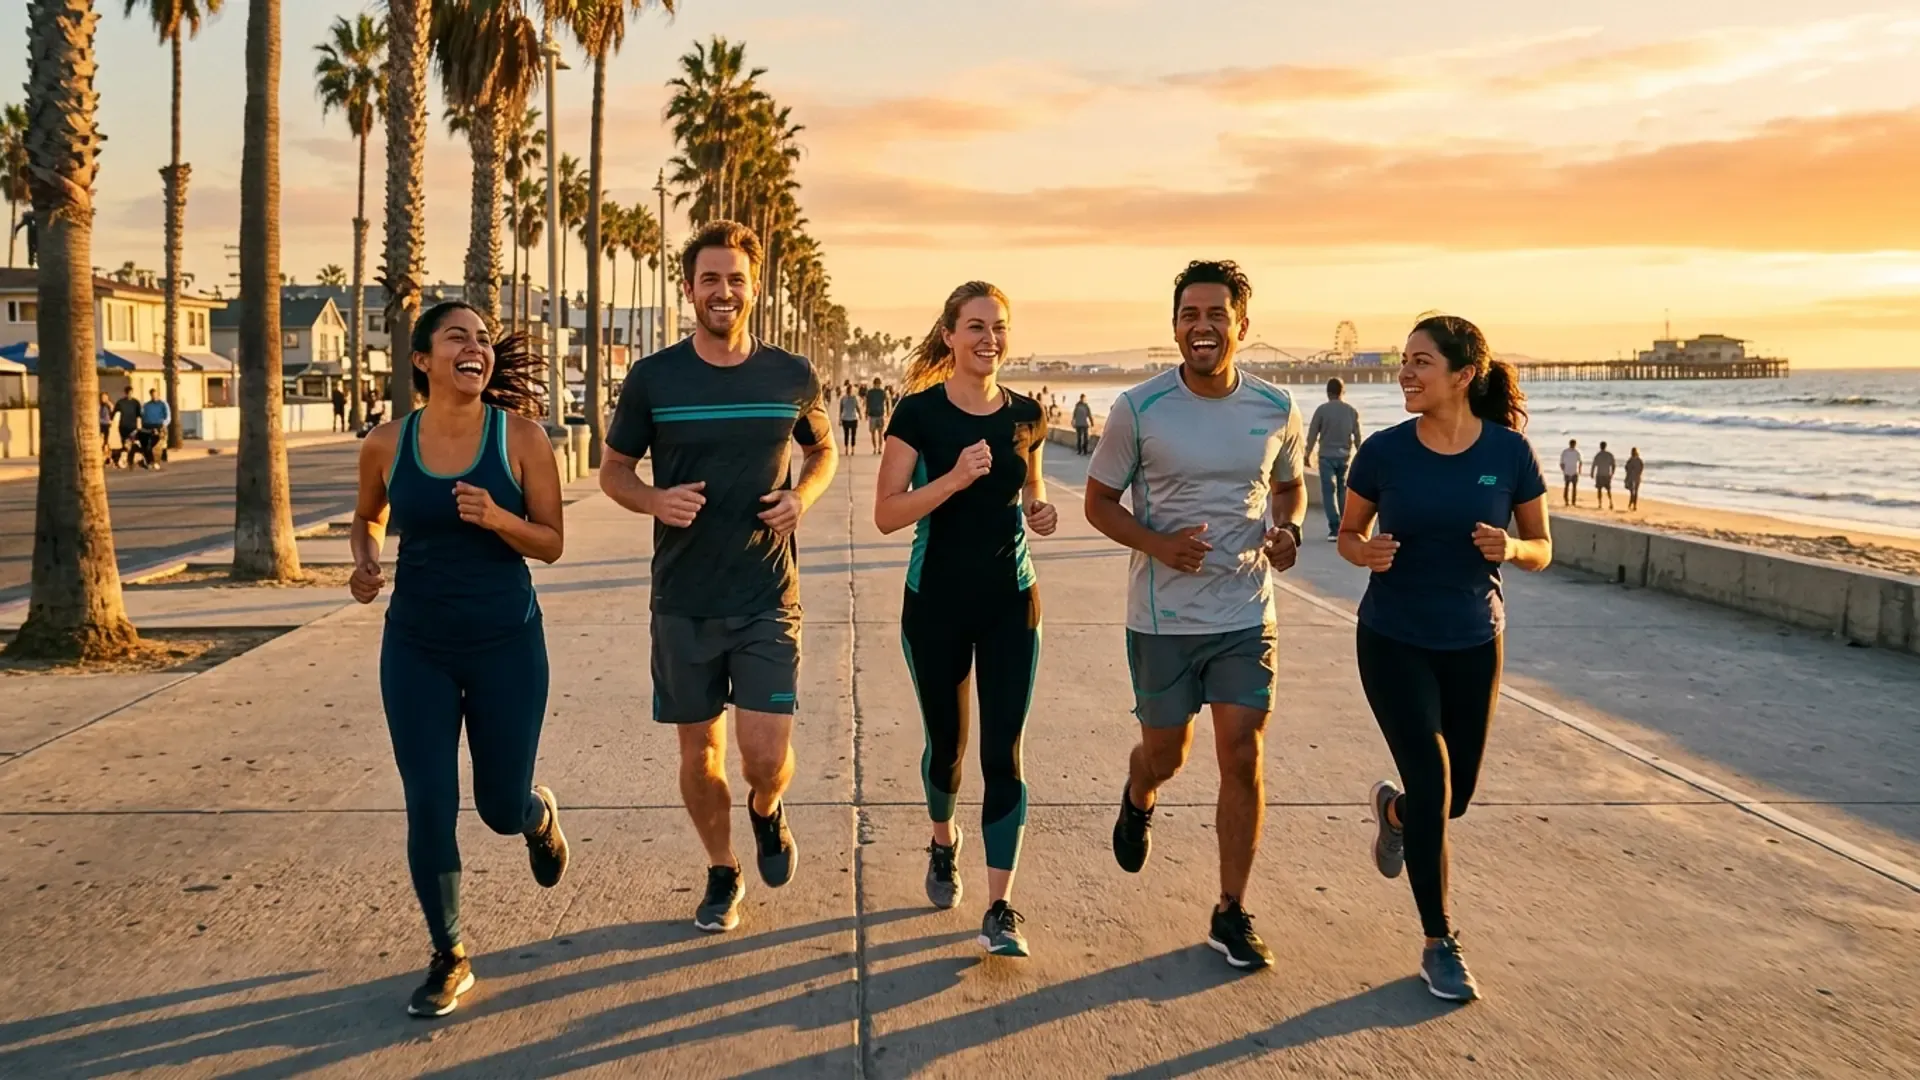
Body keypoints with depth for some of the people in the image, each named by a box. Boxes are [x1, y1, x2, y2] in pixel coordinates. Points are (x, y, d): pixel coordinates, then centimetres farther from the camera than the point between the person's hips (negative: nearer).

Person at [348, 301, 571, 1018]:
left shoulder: (521, 436, -8)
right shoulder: (387, 444, -3)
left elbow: (551, 544, -5)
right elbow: (367, 519, 16)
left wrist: (498, 519, -24)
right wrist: (365, 563, -5)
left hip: (507, 643, -1)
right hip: (416, 648, 1)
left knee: (502, 807, 8)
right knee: (429, 806, 0)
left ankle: (539, 816, 48)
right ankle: (449, 960, 20)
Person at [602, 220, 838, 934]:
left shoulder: (792, 378, 0)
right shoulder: (652, 379, -2)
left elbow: (824, 452, 17)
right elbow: (613, 472, 7)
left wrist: (803, 496, -5)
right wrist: (656, 500, -15)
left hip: (768, 600, -1)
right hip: (683, 601, 1)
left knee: (766, 756, -8)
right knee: (699, 753, 11)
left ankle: (767, 812, 28)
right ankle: (722, 874, 34)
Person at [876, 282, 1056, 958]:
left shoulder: (1025, 415, 2)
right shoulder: (919, 413, -8)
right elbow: (886, 514, -13)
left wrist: (1040, 510, -4)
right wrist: (953, 479, -27)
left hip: (1010, 602, 2)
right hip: (937, 603, -1)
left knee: (1003, 752, -4)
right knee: (946, 741, 15)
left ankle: (1000, 909, -1)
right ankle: (943, 842, 46)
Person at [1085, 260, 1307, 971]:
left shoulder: (1275, 410, -1)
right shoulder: (1139, 409, -9)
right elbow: (1098, 500, -1)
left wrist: (1288, 529, -6)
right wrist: (1158, 544, -19)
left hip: (1246, 616, 1)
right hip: (1162, 617, -1)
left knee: (1242, 759, -3)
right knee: (1165, 754, 13)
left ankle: (1232, 915, 12)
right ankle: (1137, 803, 51)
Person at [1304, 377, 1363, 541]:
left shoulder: (1322, 410, -7)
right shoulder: (1352, 411, 2)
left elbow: (1312, 434, -4)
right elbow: (1357, 436, 6)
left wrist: (1308, 454, 8)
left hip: (1327, 456, -3)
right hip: (1345, 456, 3)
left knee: (1329, 491, -1)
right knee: (1343, 491, 15)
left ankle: (1335, 528, -9)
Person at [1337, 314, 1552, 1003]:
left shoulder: (1510, 452, -9)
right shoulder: (1384, 451, -9)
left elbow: (1542, 550, 0)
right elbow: (1347, 535, 3)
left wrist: (1510, 549, -22)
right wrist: (1366, 552, -19)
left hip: (1474, 643, 2)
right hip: (1394, 641, -2)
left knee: (1456, 796, 13)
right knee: (1433, 787, -10)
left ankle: (1392, 809, 49)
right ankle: (1439, 944, 6)